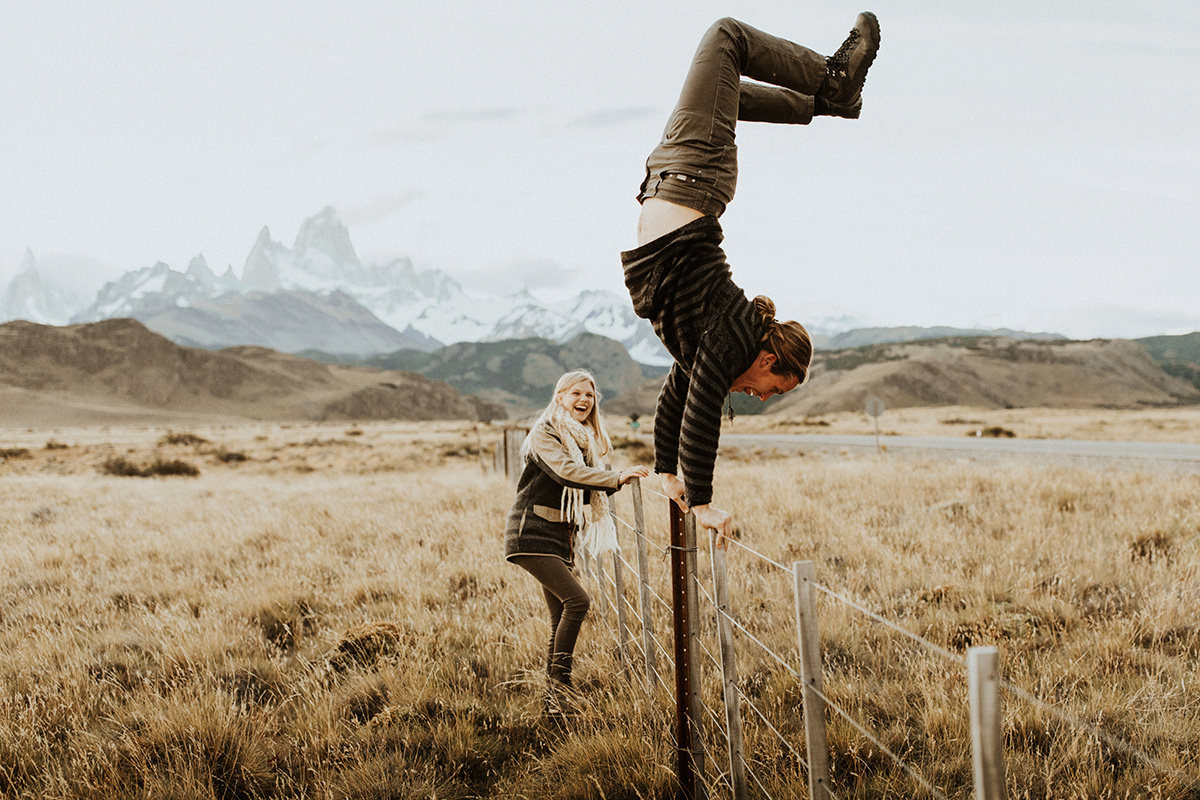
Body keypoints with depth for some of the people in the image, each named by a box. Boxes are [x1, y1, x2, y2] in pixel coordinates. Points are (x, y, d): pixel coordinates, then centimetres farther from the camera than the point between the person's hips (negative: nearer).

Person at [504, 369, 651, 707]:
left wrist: (618, 480, -3)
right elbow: (566, 471, -25)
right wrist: (616, 477, -32)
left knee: (562, 616, 5)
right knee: (576, 600, -19)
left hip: (562, 537, 8)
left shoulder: (587, 439, 17)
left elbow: (589, 487, 15)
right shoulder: (544, 433, -8)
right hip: (532, 533, -8)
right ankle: (560, 684, -13)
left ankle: (552, 698, 9)